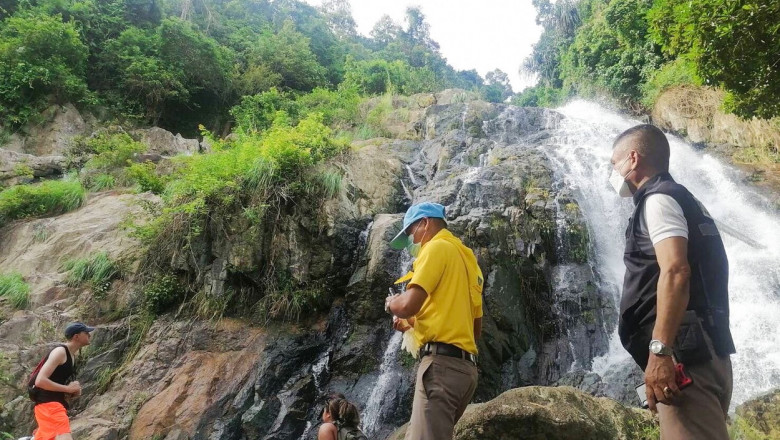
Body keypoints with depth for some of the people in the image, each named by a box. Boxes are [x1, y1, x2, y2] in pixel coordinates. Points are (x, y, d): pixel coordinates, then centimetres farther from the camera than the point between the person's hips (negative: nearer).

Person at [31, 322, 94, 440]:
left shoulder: (69, 355, 19)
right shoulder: (60, 351, -11)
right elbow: (40, 381, -20)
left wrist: (73, 392, 8)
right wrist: (68, 388, -15)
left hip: (54, 405, 10)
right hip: (49, 405, -10)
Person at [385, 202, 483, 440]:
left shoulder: (437, 246, -2)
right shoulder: (468, 259, 23)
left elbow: (408, 305, -16)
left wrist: (392, 303, 7)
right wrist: (416, 324, 24)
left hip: (442, 363, -9)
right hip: (464, 366, 9)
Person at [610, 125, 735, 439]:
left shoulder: (658, 199, -4)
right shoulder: (683, 201, 26)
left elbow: (675, 271, -20)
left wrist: (660, 350, -26)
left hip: (685, 353, -10)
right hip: (703, 352, 10)